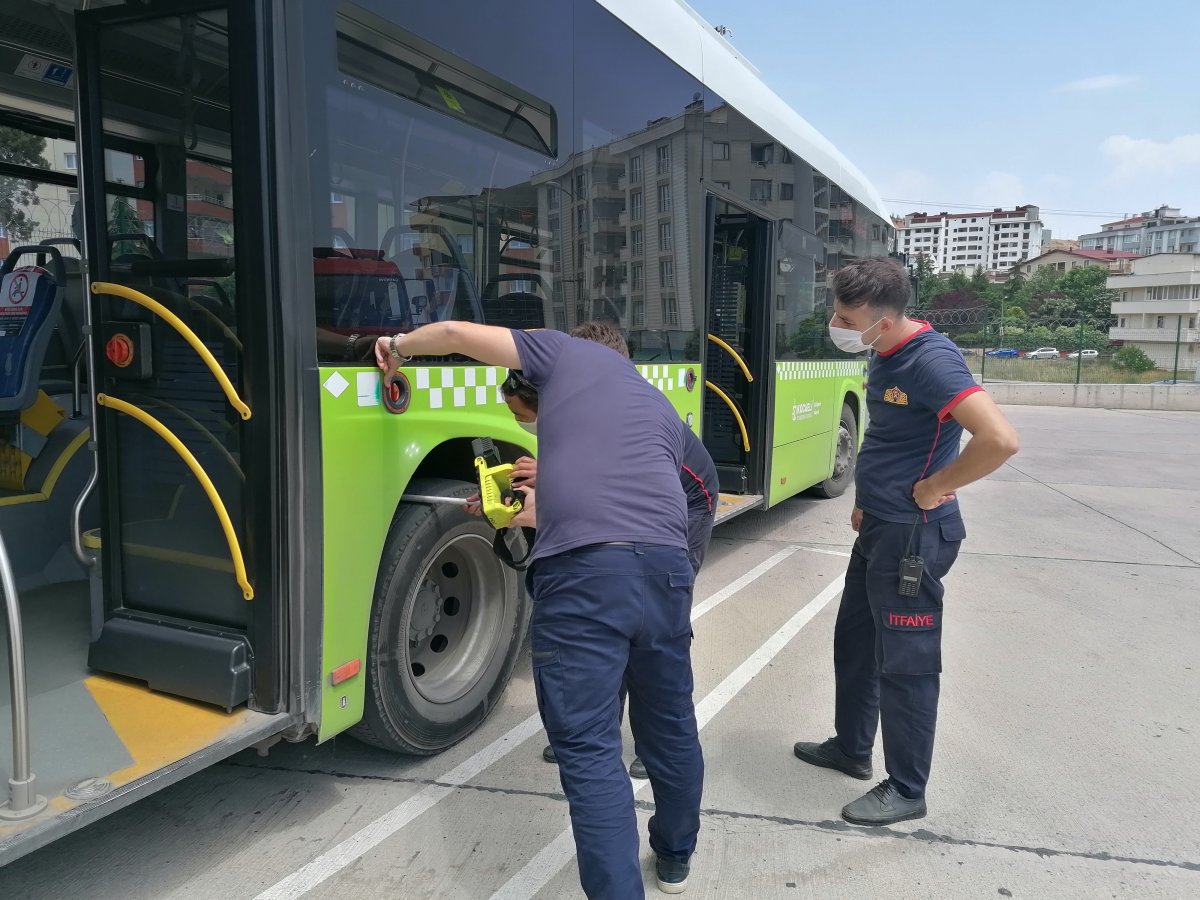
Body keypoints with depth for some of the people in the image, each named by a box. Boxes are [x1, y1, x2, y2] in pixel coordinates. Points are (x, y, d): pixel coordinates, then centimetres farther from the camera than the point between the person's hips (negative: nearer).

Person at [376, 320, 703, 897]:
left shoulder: (566, 353, 18)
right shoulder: (662, 410, 32)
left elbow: (459, 334, 12)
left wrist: (401, 347, 33)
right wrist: (528, 511, 47)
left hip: (583, 571, -6)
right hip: (665, 567, 7)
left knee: (589, 750, 3)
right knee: (670, 724, 25)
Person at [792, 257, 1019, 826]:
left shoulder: (931, 361, -23)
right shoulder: (883, 356, 6)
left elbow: (1000, 440, -33)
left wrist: (933, 488, -20)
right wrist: (866, 502, 14)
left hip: (913, 537, -10)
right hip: (878, 528, 10)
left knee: (905, 663, 3)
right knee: (854, 641, 21)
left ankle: (906, 790, 20)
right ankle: (851, 747, 39)